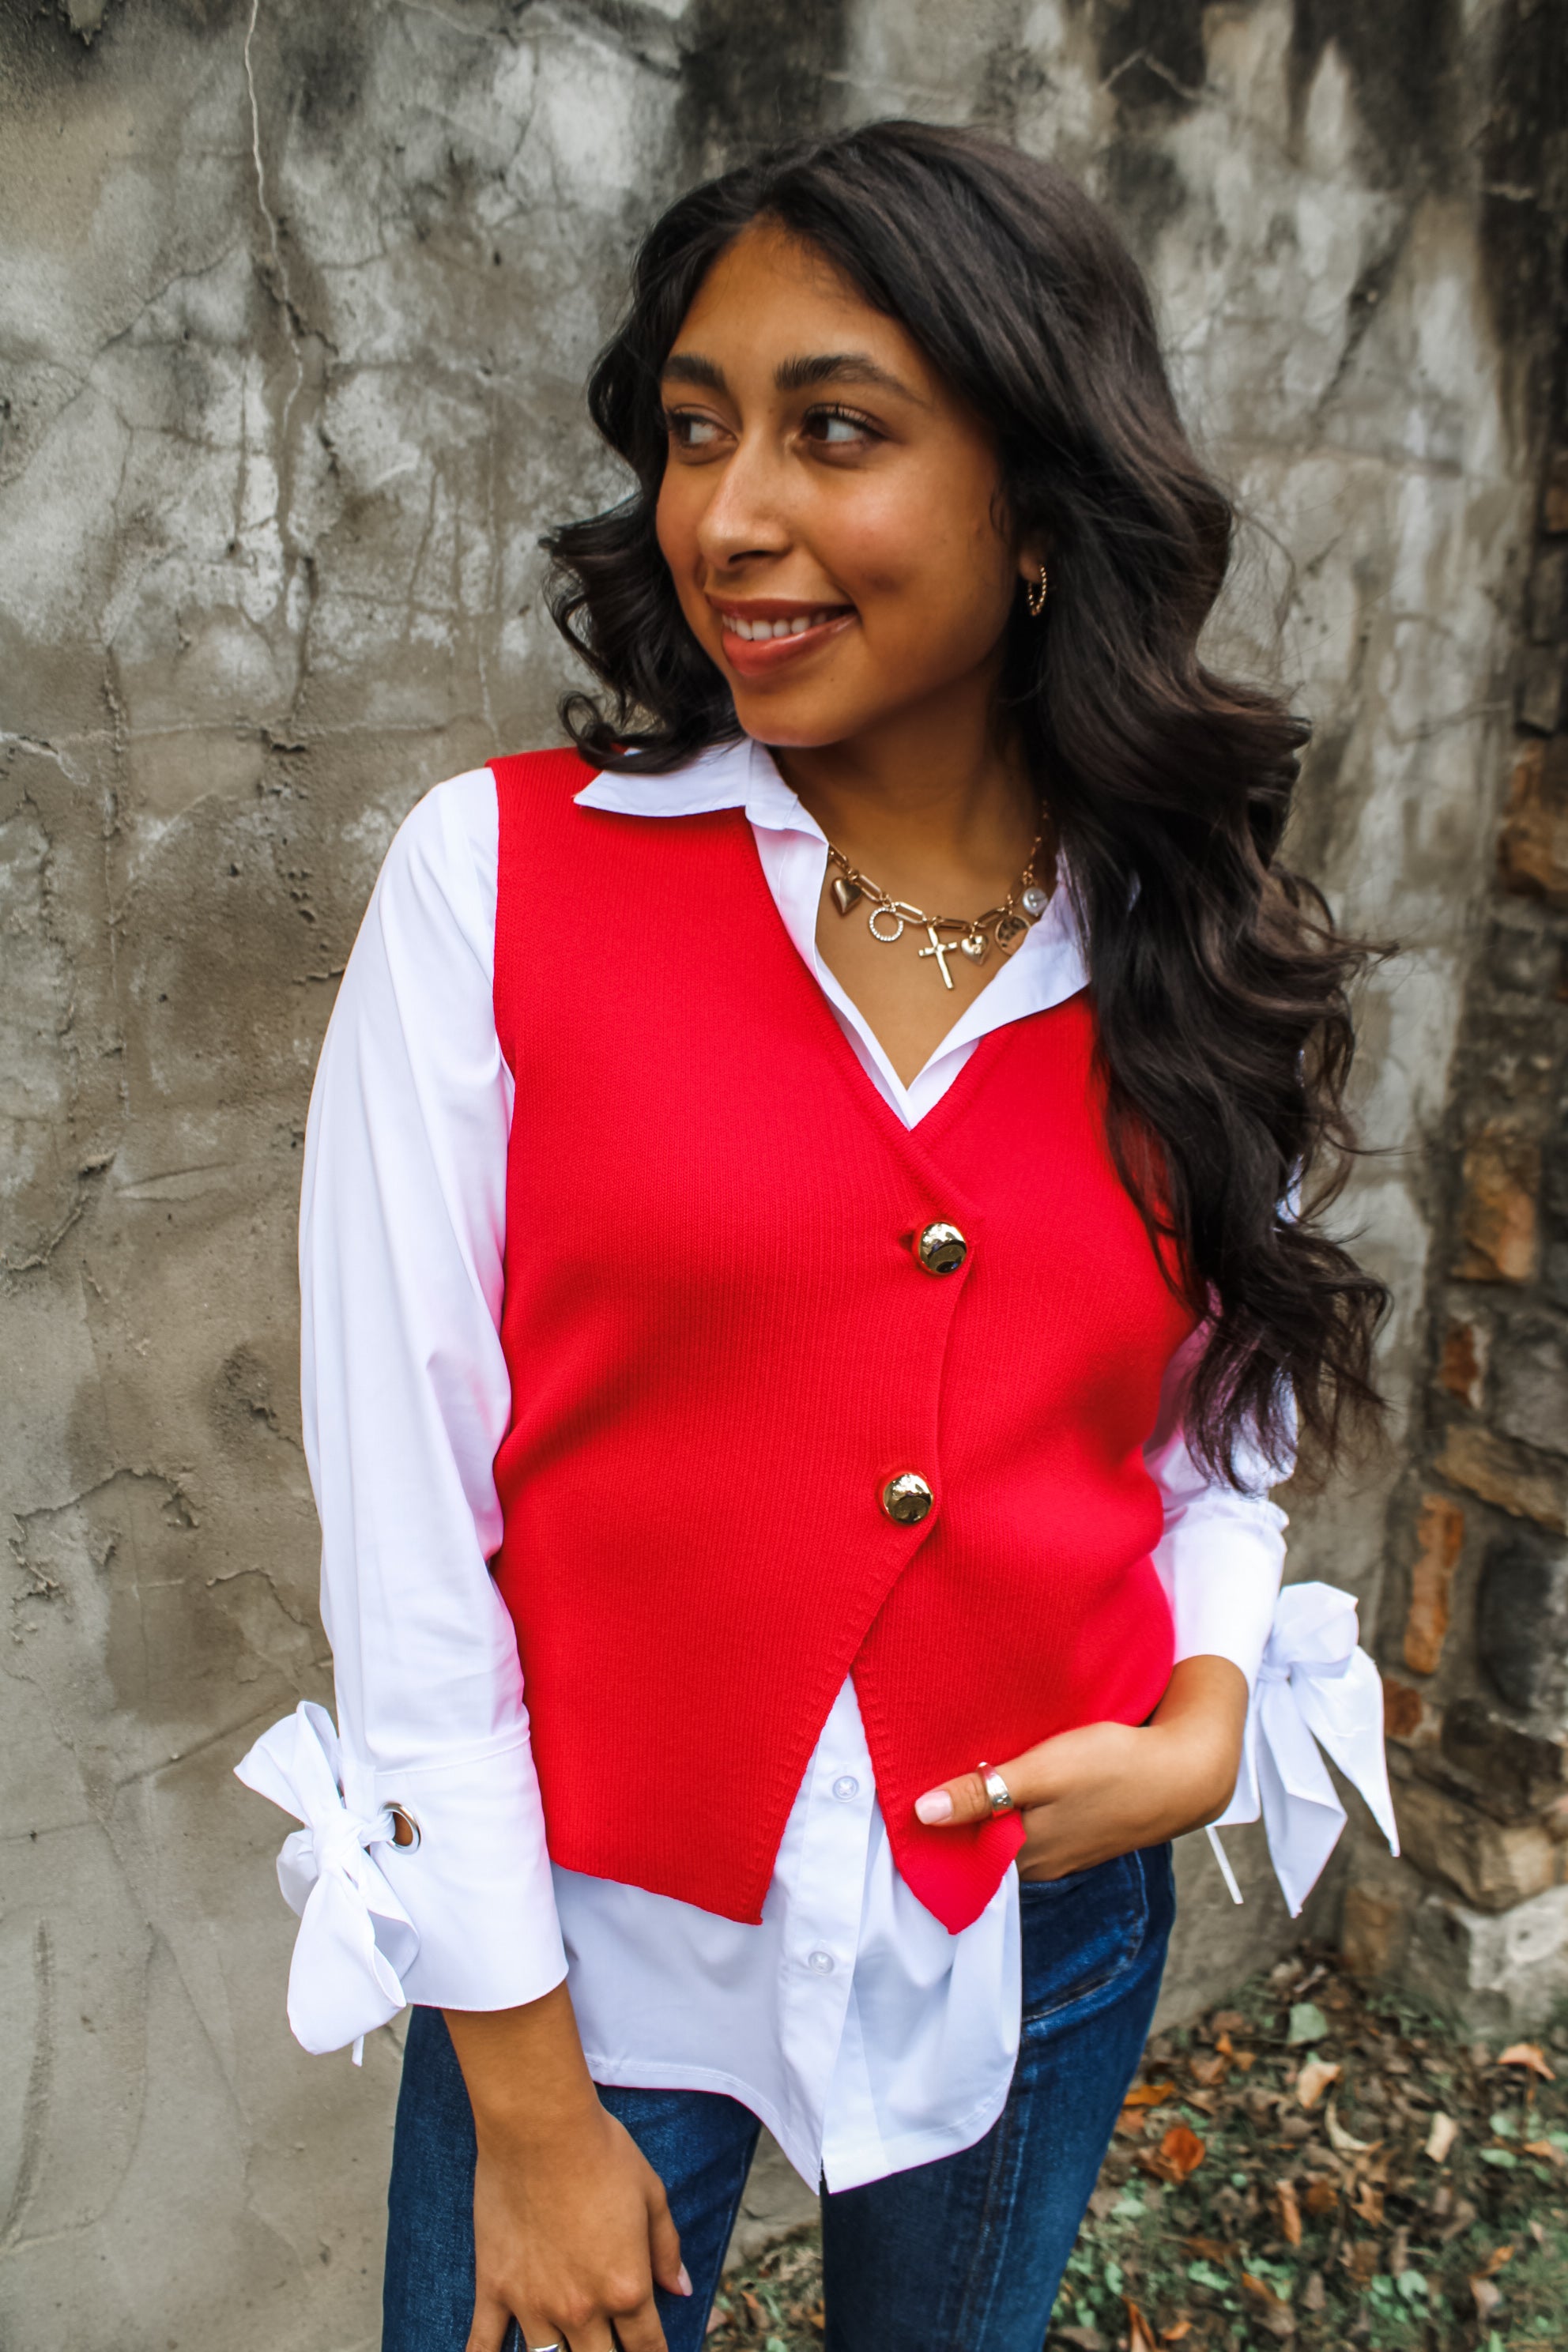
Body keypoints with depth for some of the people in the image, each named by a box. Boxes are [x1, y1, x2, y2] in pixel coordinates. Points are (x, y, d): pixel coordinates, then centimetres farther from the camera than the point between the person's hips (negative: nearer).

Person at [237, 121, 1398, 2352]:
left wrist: (1200, 1727, -10)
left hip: (1046, 1939, 3)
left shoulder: (1189, 962, -4)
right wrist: (525, 2099, -9)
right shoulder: (497, 875, -13)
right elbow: (404, 1504, -13)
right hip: (590, 1938, -2)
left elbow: (1223, 1434, 9)